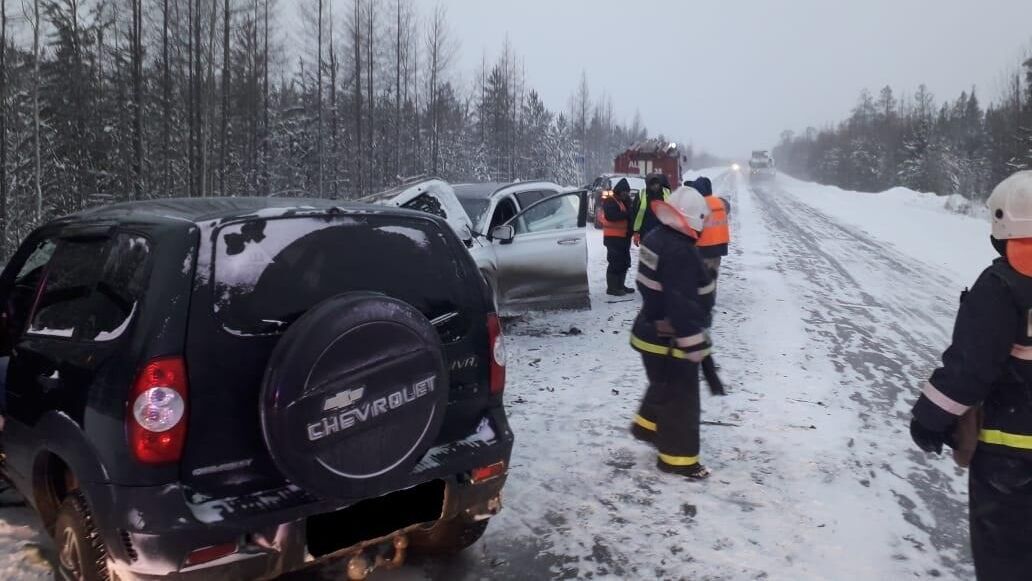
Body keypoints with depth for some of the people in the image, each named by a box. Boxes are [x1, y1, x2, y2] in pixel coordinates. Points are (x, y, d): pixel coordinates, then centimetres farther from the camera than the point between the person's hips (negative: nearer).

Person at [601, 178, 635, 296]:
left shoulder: (623, 201, 20)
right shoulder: (610, 201, -9)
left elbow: (628, 214, 16)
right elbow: (610, 215, -24)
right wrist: (626, 214, -21)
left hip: (623, 236, 9)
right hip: (613, 236, -9)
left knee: (624, 261, 12)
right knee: (615, 262, -11)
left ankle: (620, 285, 21)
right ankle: (611, 287, -8)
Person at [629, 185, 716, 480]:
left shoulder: (656, 237, 4)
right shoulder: (680, 252, -28)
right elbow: (682, 304, -29)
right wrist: (695, 345, -23)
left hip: (653, 330, 10)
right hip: (672, 338, -10)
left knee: (663, 385, 29)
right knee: (680, 396, 4)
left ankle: (647, 424, 48)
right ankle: (677, 457, 16)